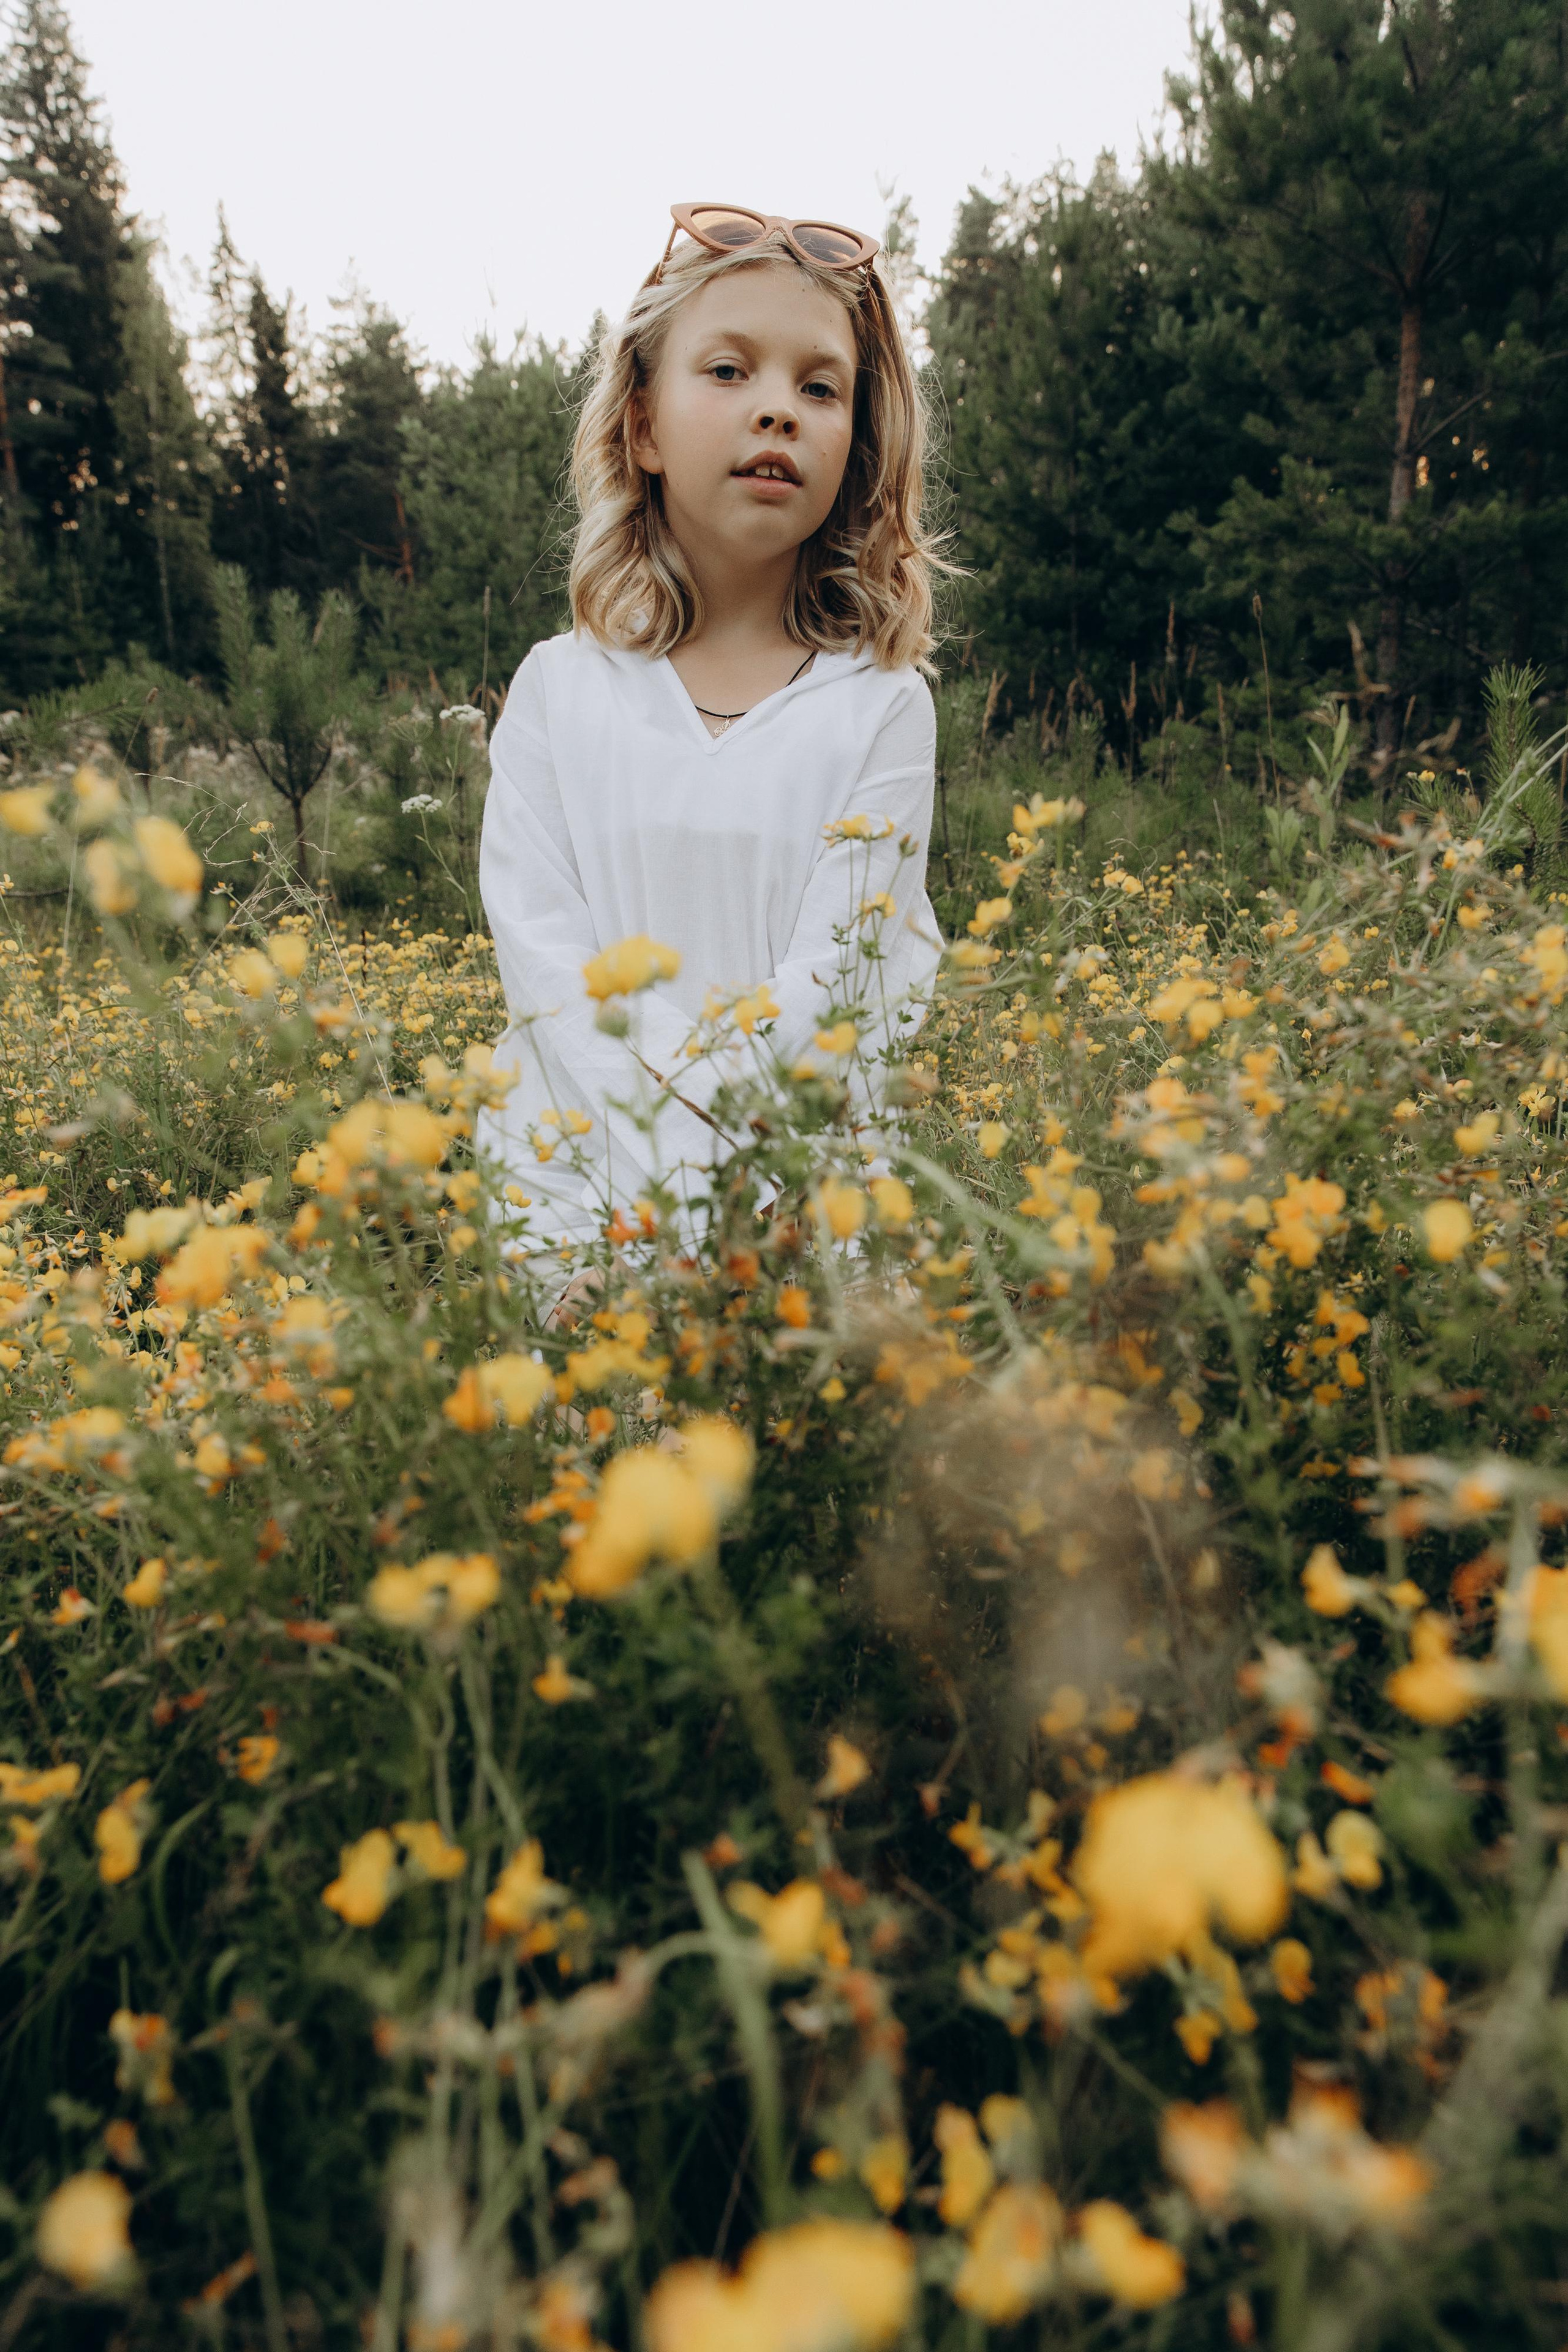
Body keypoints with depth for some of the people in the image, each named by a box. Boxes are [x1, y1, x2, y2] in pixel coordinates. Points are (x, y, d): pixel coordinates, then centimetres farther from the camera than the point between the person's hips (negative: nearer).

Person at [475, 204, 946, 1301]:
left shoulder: (880, 704, 3)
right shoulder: (560, 689, 6)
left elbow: (838, 975, -5)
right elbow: (542, 957, -2)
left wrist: (720, 1160, -17)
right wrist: (658, 1157, -15)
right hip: (579, 1185, 1)